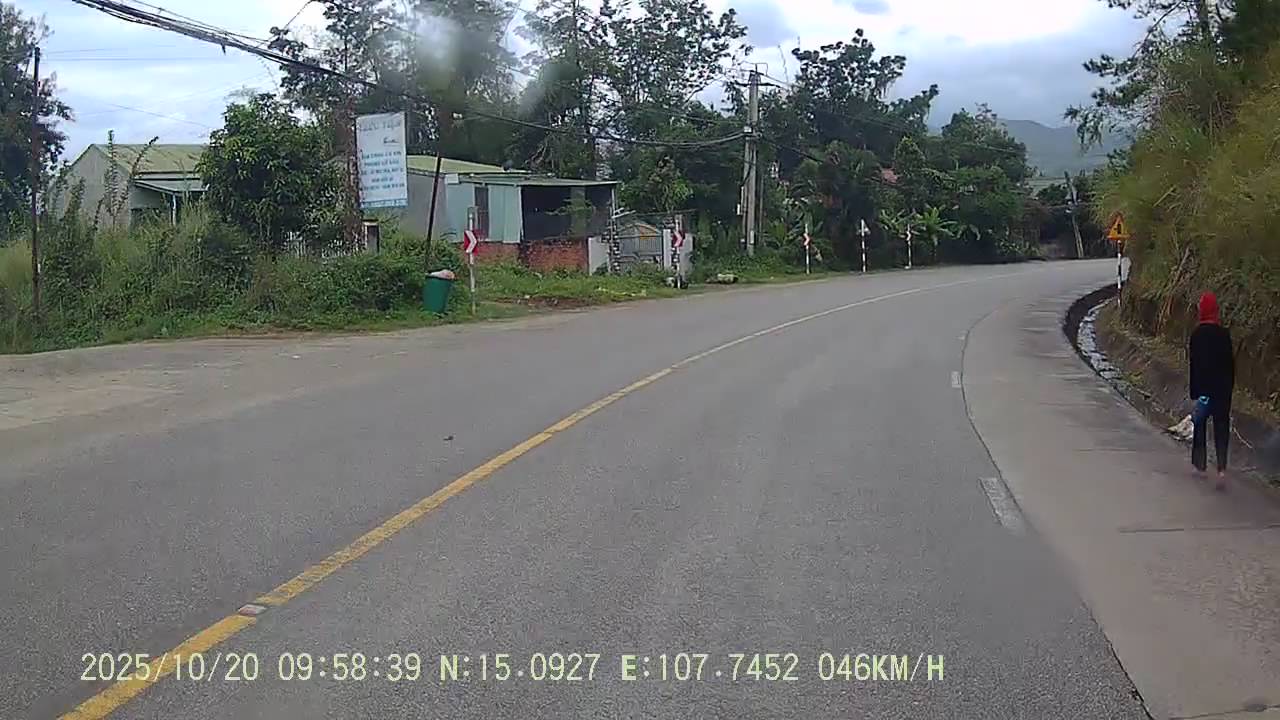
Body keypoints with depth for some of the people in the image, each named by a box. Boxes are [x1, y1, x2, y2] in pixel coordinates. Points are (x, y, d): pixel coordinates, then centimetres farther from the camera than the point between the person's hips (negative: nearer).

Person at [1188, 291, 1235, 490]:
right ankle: (1222, 468, -10)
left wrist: (1193, 389, -9)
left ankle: (1200, 461, 28)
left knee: (1200, 422, 18)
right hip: (1222, 388, 1)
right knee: (1221, 426, 2)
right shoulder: (1224, 333, -4)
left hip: (1203, 386, -1)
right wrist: (1230, 387, 12)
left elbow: (1194, 362, -12)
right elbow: (1231, 362, 1)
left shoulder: (1197, 334, -11)